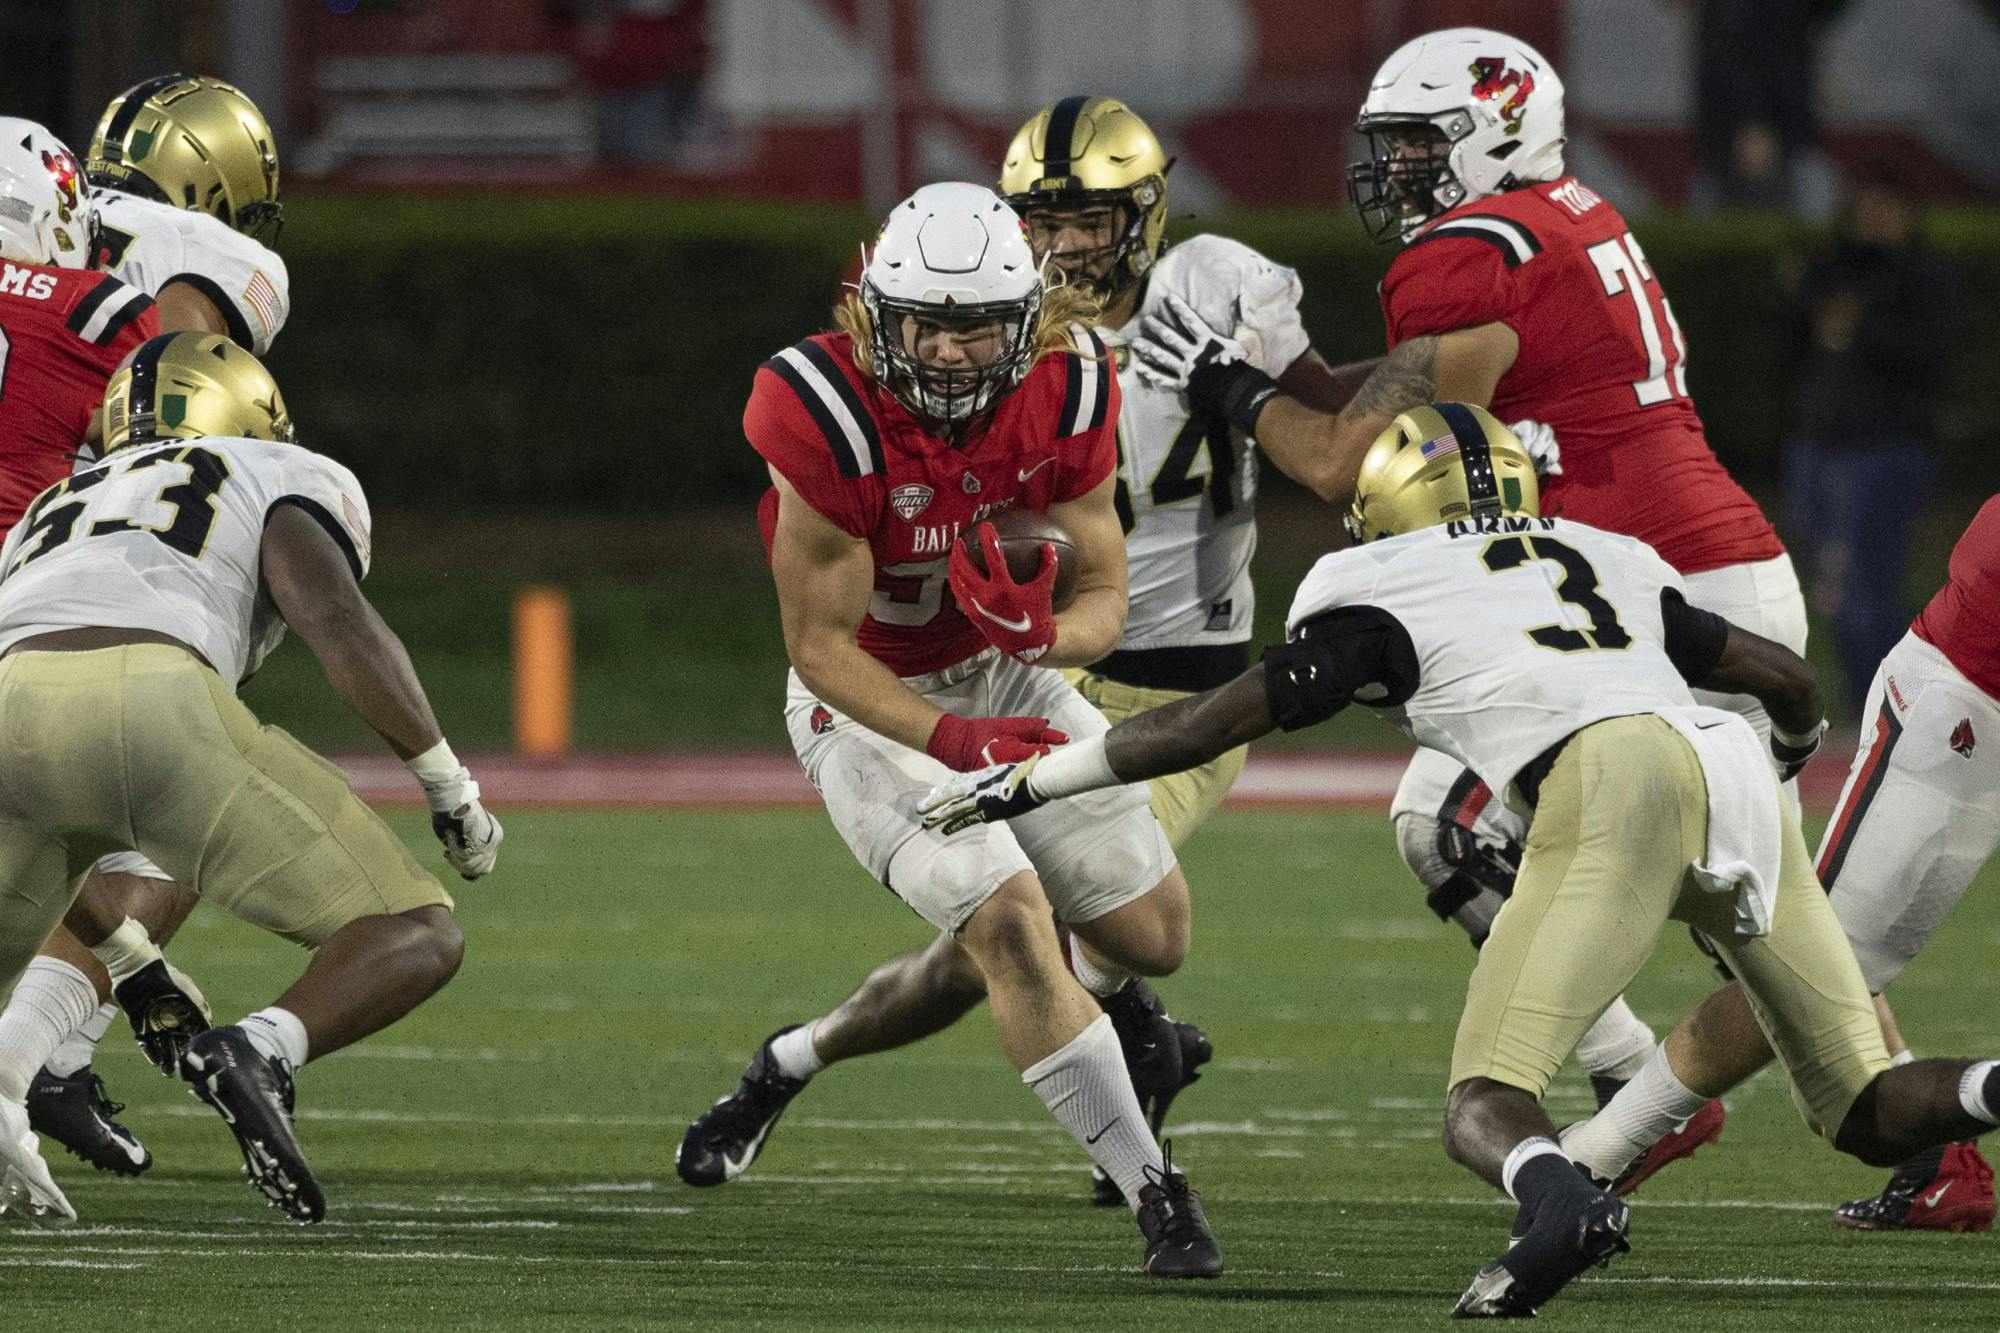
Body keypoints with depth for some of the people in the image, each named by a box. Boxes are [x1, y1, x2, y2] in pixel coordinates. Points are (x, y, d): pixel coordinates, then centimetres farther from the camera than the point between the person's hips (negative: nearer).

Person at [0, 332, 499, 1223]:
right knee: (419, 942, 8)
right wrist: (450, 786, 10)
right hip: (158, 707, -4)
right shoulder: (290, 485, 25)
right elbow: (337, 622, 5)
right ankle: (262, 1050, -22)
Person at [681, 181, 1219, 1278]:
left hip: (1009, 678, 6)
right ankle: (1154, 1194, -13)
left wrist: (1044, 632, -33)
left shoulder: (1065, 395, -17)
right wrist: (952, 741, -37)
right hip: (870, 701, -6)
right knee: (1010, 920, -23)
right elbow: (821, 645, -24)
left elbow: (1102, 598, -9)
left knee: (1151, 934, 9)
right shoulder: (828, 418, -31)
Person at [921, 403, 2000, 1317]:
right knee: (1867, 1115, 12)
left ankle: (1559, 1199, -40)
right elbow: (1787, 677, 40)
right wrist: (1799, 743, 64)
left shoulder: (1383, 598, 19)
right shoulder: (1606, 562, 33)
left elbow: (1213, 723, 18)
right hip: (1732, 770, 5)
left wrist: (1026, 783, 30)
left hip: (1610, 774, -5)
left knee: (1484, 1108, -5)